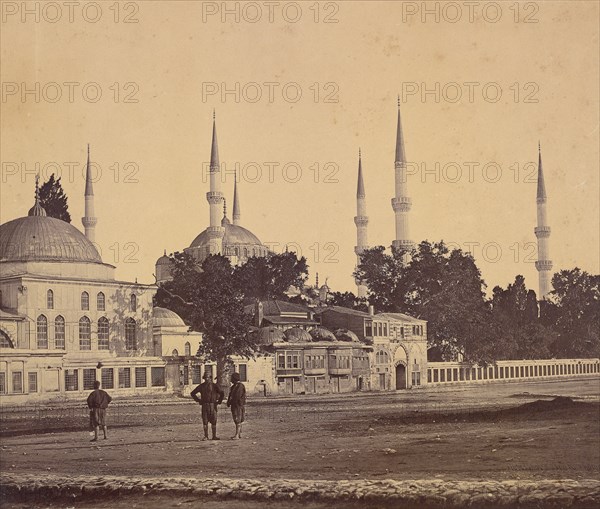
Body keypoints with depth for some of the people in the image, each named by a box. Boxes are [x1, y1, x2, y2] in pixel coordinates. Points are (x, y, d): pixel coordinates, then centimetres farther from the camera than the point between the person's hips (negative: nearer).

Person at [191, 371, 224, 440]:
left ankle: (214, 436, 5)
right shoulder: (201, 386, 5)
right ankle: (206, 436, 4)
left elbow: (222, 394, 0)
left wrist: (219, 402, -3)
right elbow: (193, 393, 13)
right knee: (205, 421, -1)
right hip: (204, 406, 1)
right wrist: (198, 400, 6)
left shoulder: (214, 386, 0)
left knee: (213, 421, -1)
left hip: (212, 405, -1)